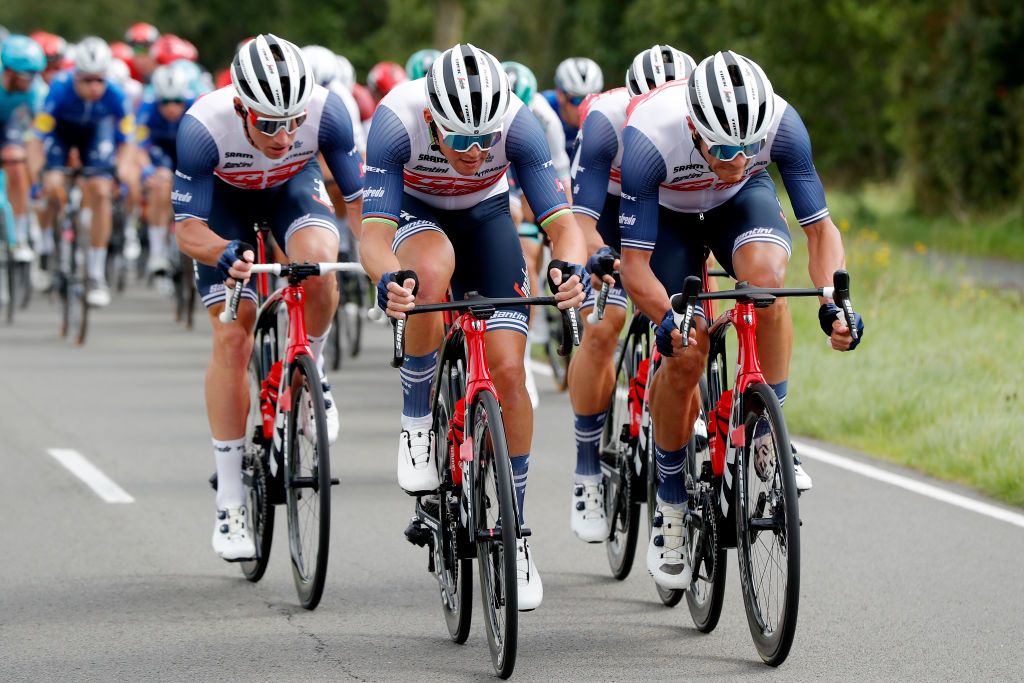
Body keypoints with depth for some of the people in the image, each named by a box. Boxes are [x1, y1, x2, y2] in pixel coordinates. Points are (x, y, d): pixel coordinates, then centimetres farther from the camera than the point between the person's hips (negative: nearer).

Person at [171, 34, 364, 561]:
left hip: (293, 185, 1)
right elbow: (187, 229, -30)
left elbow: (358, 197, -22)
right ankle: (230, 503, -4)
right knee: (232, 338, -12)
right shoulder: (203, 128, -37)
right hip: (223, 197, -1)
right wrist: (224, 254, -51)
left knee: (317, 263, -33)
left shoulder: (326, 112, -33)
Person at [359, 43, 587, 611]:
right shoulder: (396, 122, -36)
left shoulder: (518, 126, -32)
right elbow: (373, 236, -38)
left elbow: (562, 223, -32)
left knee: (507, 370, -12)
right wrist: (388, 280, -60)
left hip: (486, 217, 2)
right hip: (414, 213, -2)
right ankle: (416, 420, -15)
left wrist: (569, 267, -54)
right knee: (432, 269, -38)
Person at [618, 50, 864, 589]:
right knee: (684, 359, -12)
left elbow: (820, 227, -24)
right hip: (667, 212, -1)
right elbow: (635, 266, -34)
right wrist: (667, 322, -50)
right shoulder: (649, 138, -39)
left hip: (742, 202, 1)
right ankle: (670, 509, 8)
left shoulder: (781, 124, -34)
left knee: (766, 276, -32)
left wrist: (832, 302, -40)